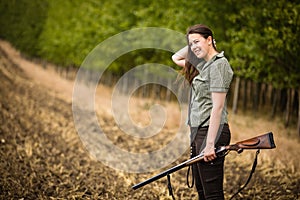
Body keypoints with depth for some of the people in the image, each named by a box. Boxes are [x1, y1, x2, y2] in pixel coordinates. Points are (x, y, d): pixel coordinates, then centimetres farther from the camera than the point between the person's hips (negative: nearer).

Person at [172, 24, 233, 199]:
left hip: (211, 131, -10)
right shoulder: (203, 64, 14)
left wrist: (210, 144, -23)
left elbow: (217, 107, -19)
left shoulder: (218, 65, -14)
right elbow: (176, 58, 31)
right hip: (197, 132, 10)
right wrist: (193, 44, 14)